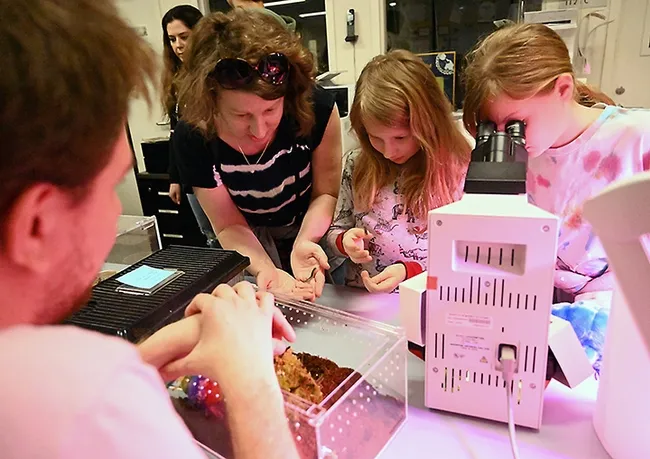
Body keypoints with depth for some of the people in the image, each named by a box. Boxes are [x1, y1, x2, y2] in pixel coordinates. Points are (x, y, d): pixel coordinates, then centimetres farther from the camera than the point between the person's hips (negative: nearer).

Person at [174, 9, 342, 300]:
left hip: (314, 228, 0)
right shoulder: (192, 139, -27)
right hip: (254, 235, 0)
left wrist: (304, 242, -33)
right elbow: (229, 226, -16)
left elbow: (326, 192, -13)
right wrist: (266, 270, -36)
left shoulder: (317, 108, -28)